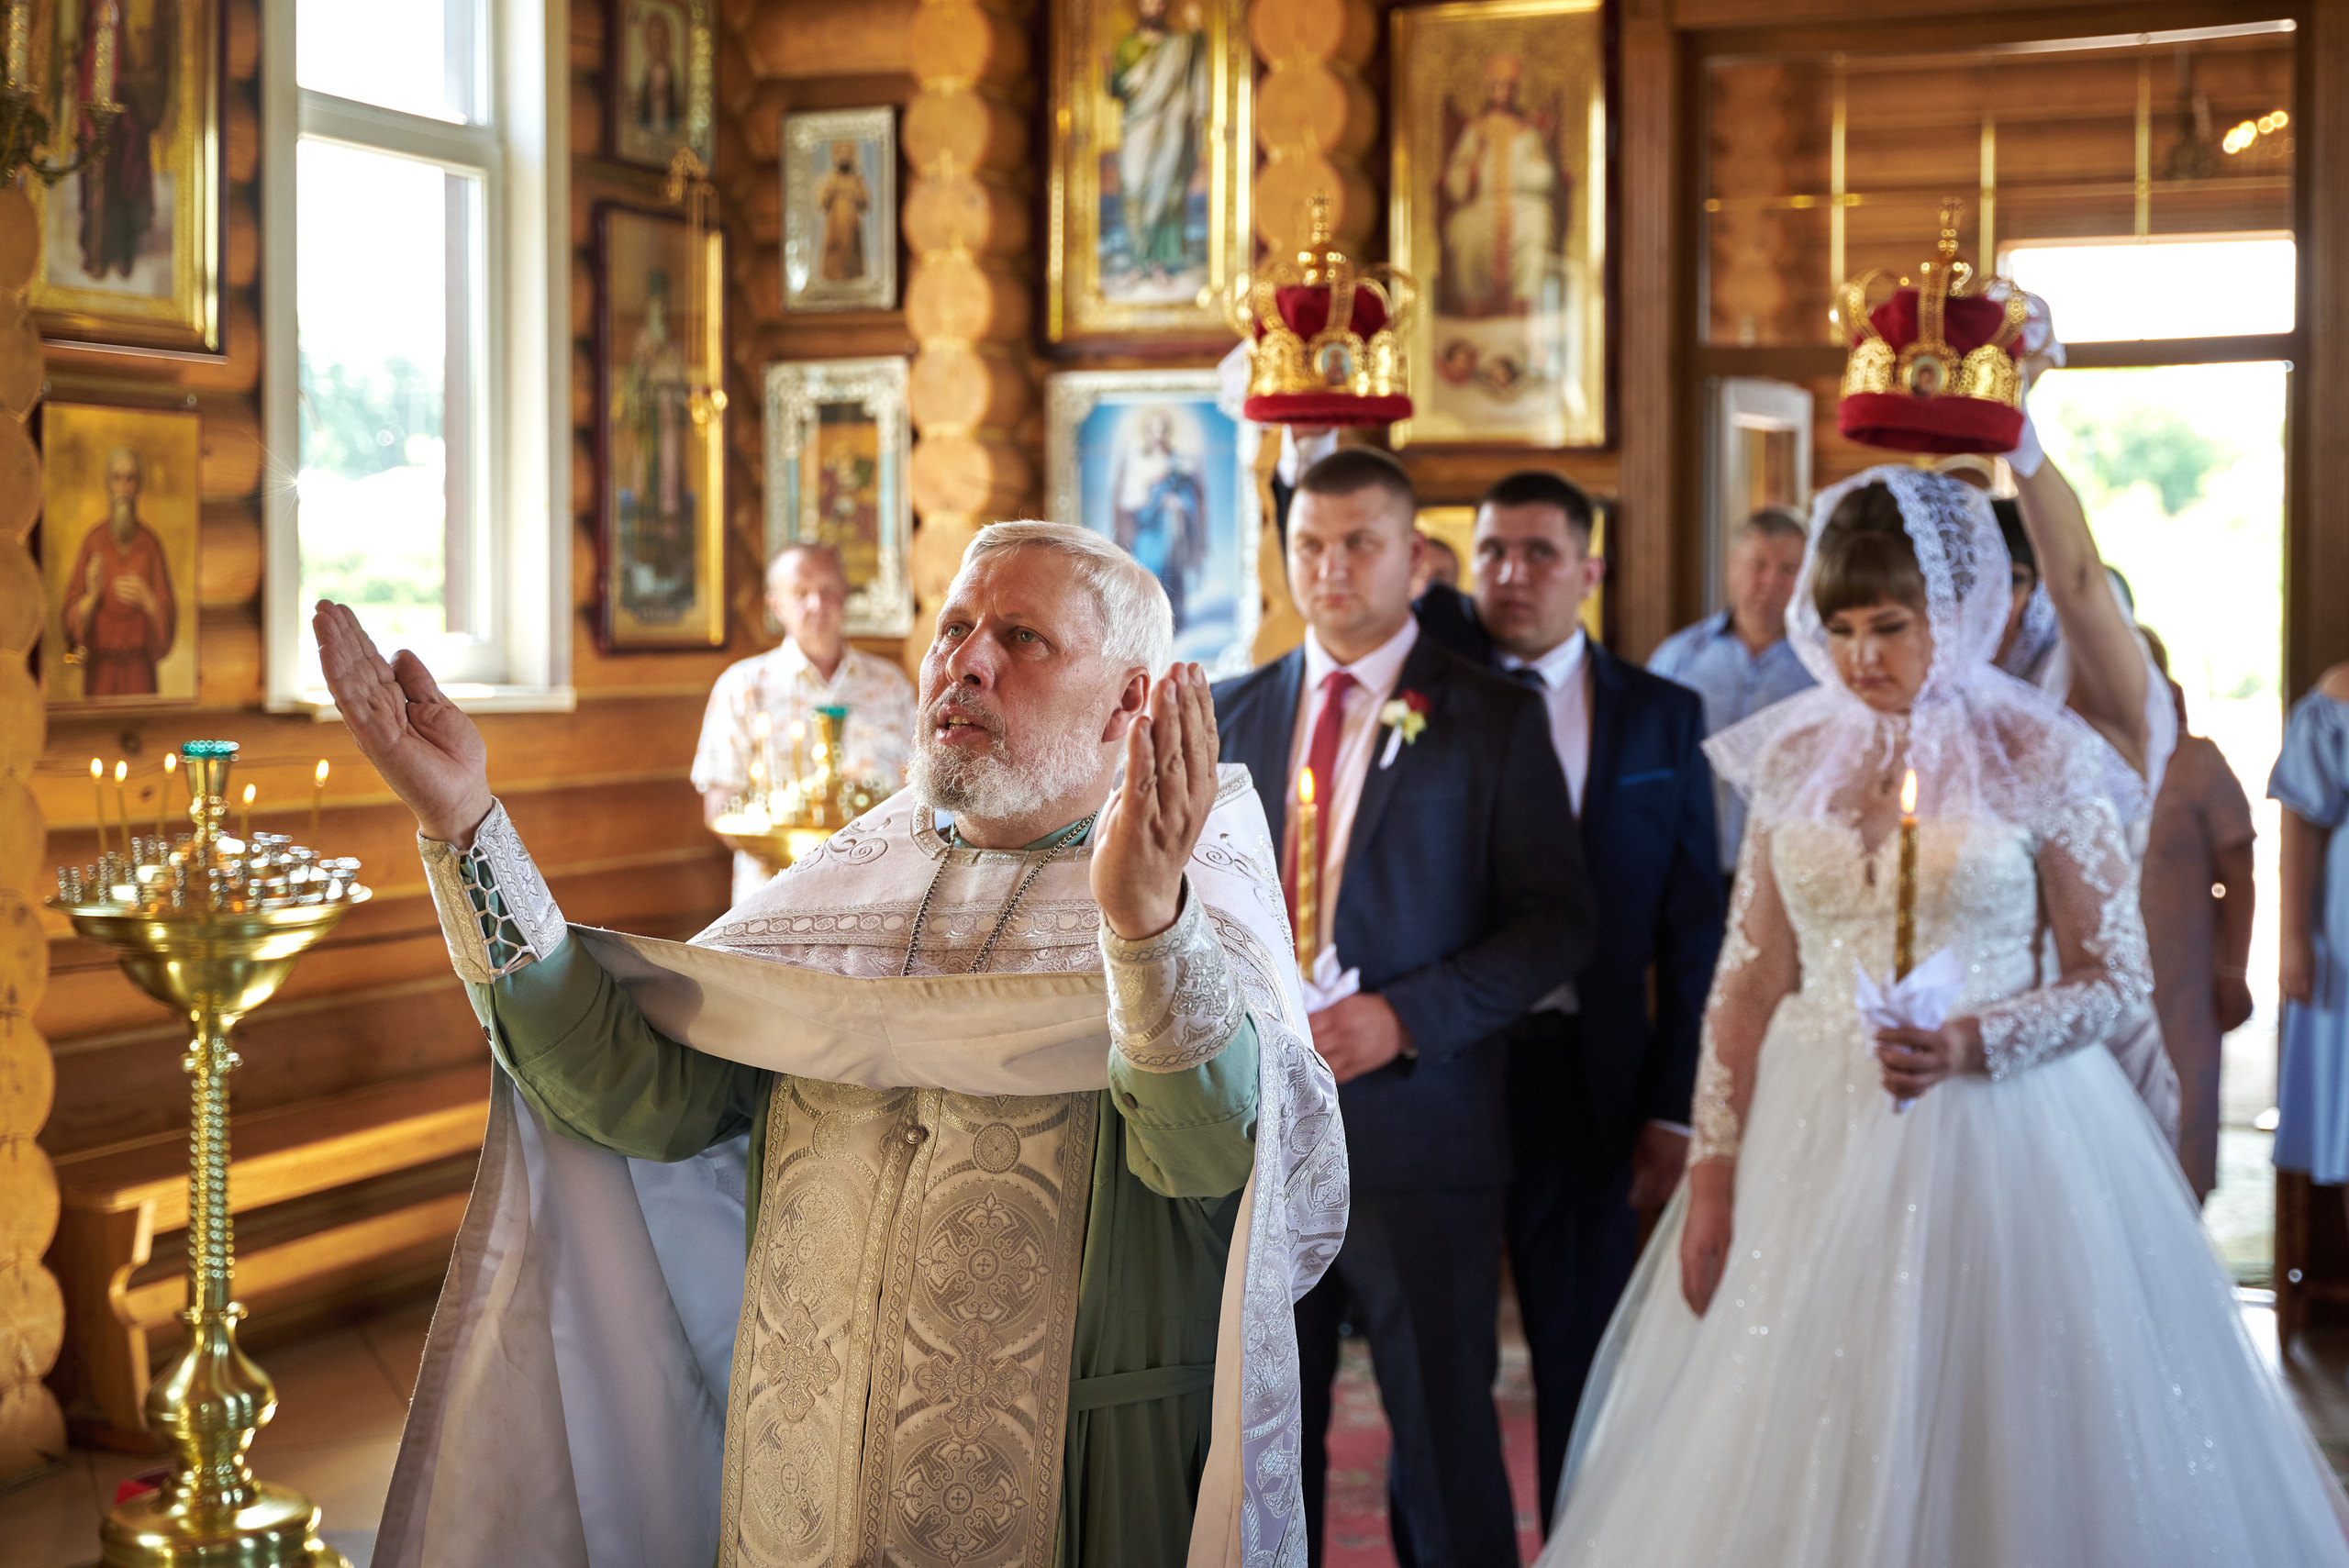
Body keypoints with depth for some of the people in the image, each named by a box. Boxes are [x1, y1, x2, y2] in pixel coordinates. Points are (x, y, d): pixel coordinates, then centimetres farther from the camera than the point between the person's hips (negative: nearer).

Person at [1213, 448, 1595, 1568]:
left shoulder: (1494, 720, -1)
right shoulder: (1235, 713, 12)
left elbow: (1556, 922, -6)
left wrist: (1405, 1018, -17)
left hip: (1416, 1133, -4)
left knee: (1443, 1436, 4)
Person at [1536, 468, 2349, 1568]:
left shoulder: (2037, 759, -4)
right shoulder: (1794, 759, 5)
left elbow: (2117, 976, -2)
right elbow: (1749, 983, 7)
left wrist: (1974, 1045, -19)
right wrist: (1711, 1175, 1)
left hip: (2000, 1138, -3)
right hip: (1813, 1142, 3)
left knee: (2005, 1447, 2)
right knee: (1794, 1467, 5)